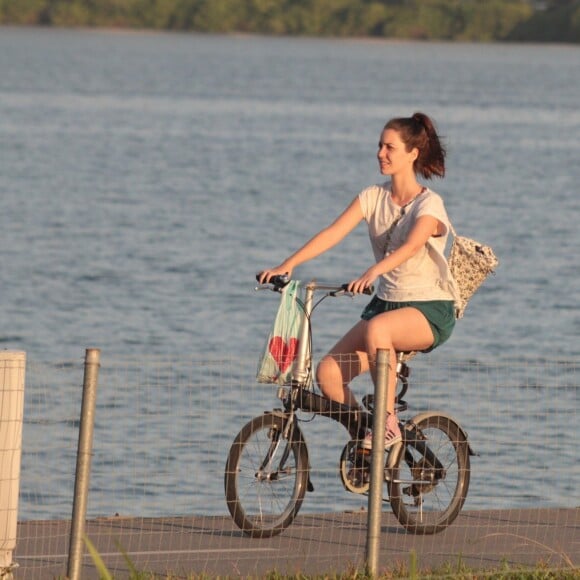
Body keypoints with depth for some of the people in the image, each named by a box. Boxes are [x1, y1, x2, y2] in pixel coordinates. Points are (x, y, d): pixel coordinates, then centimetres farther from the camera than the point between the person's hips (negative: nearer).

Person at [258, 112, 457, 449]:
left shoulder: (429, 205, -12)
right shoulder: (373, 197, 5)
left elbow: (411, 246, -31)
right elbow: (333, 234, -5)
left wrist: (373, 273, -49)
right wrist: (288, 265, -20)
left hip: (430, 310, -6)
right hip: (386, 304, 6)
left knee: (376, 328, -39)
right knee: (329, 374, -14)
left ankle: (389, 421, -27)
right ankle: (365, 435, 10)